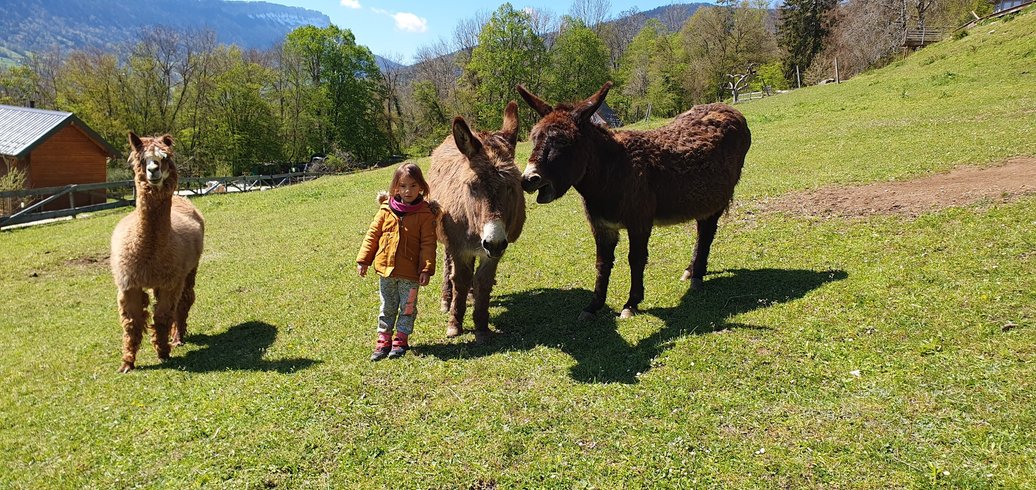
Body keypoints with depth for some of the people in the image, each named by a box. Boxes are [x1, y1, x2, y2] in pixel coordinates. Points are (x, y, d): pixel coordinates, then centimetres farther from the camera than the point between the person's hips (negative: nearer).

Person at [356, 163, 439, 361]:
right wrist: (363, 260, 6)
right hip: (386, 269, 3)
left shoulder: (425, 213, -8)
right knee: (387, 307, 14)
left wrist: (427, 269, -13)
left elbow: (428, 244, -9)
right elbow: (372, 235, 7)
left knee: (407, 307, 9)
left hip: (410, 272, -3)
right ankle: (383, 340, 25)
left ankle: (401, 339, 24)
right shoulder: (386, 211, 0)